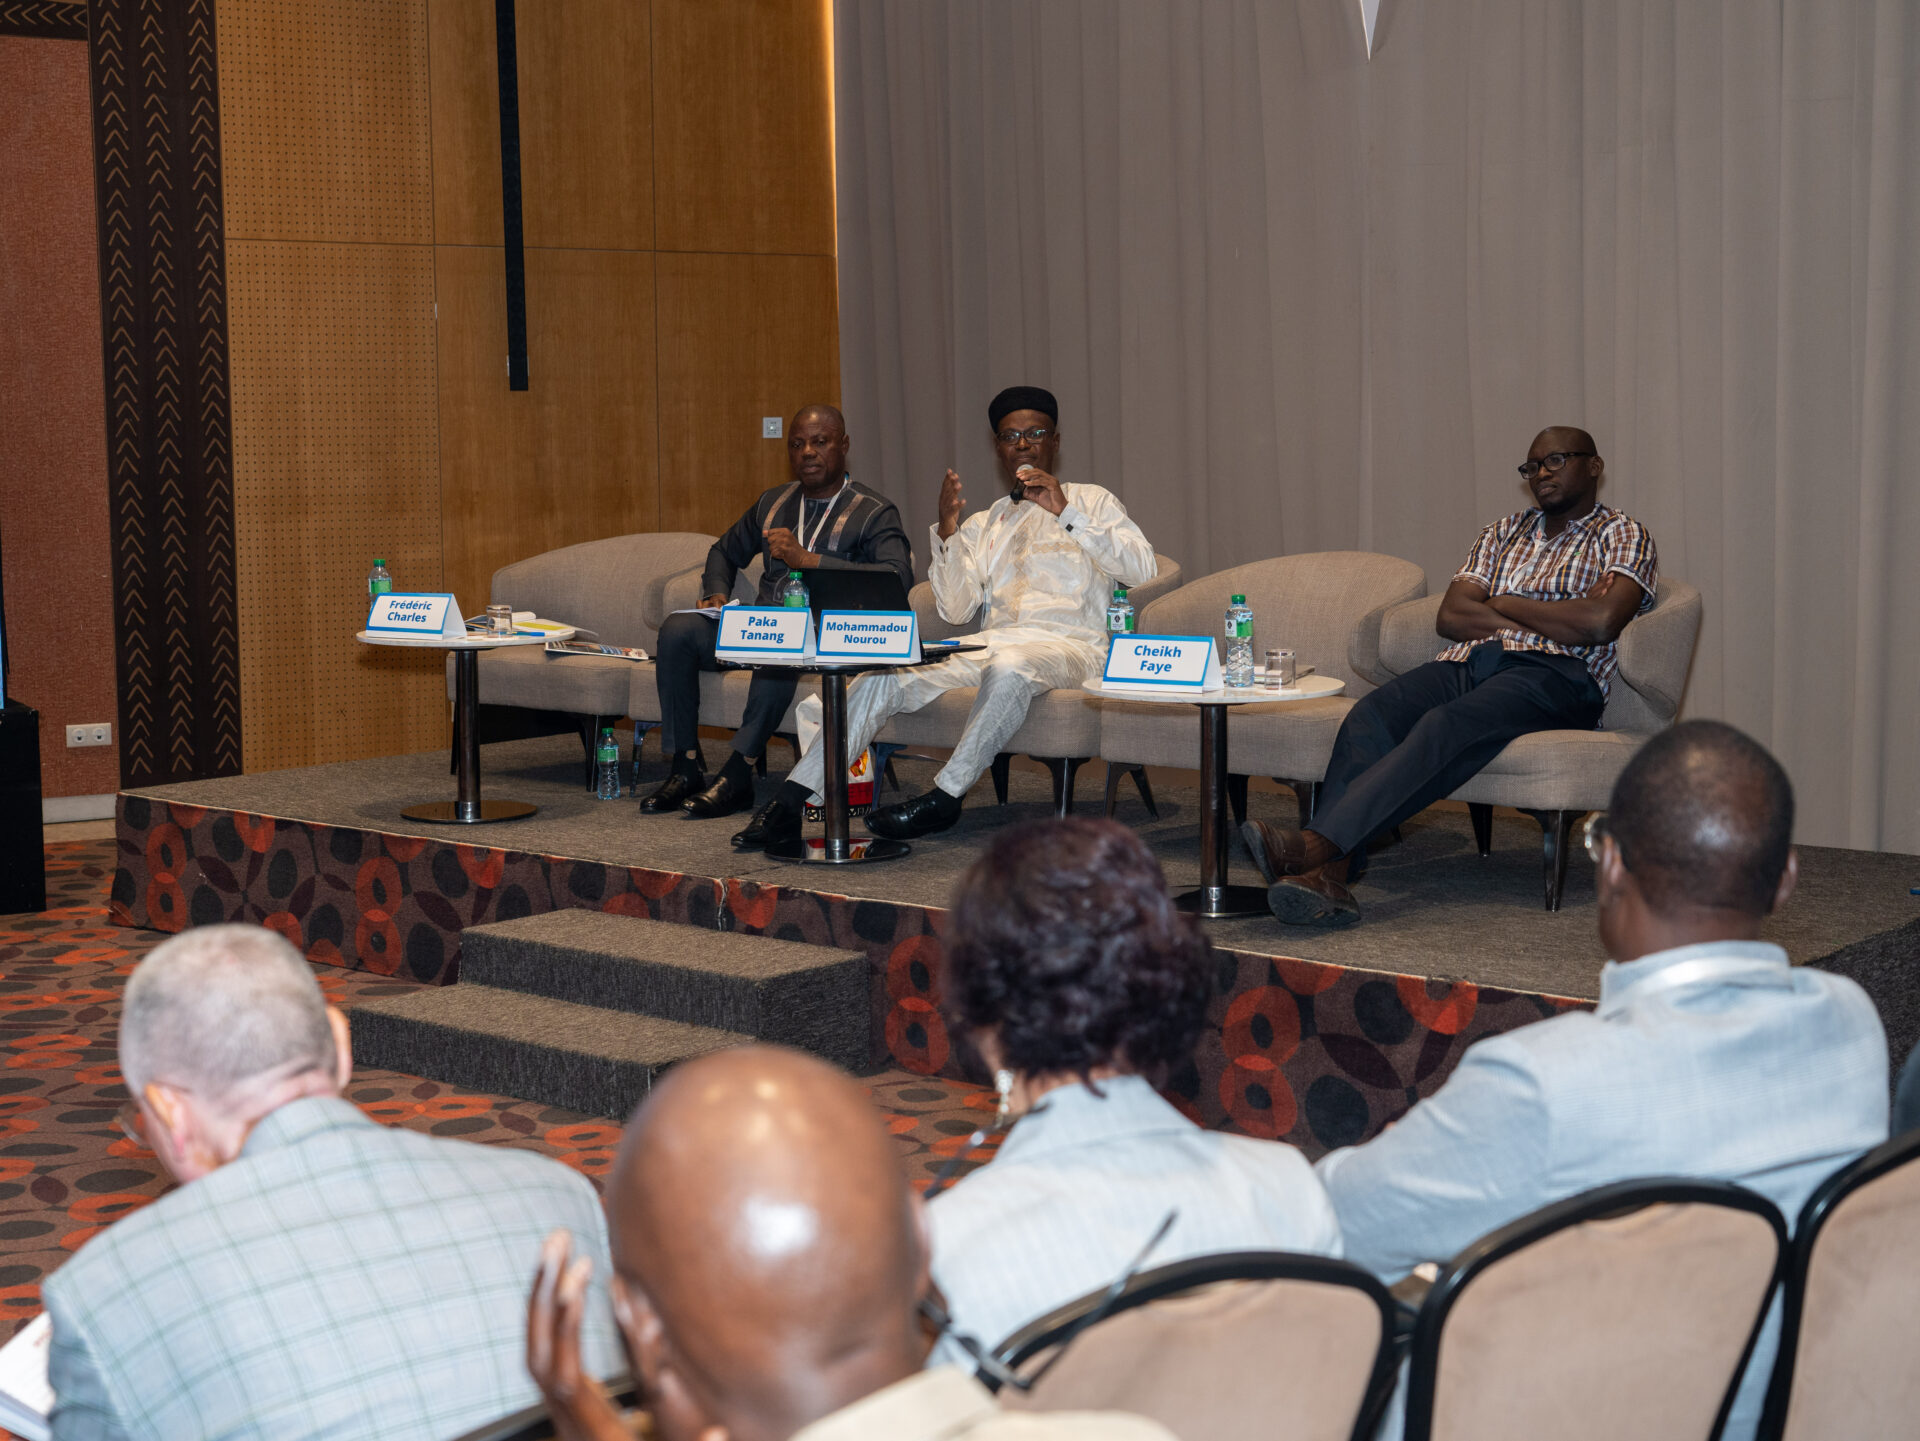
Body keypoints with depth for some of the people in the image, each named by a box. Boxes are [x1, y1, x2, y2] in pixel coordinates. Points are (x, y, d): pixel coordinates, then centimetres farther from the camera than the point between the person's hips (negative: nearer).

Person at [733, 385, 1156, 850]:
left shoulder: (1092, 502, 13)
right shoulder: (982, 524, 24)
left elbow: (1141, 569, -6)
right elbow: (955, 610, 11)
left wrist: (1064, 512, -13)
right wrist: (947, 530, -3)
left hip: (1068, 644, -4)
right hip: (990, 642, 4)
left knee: (1008, 667, -41)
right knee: (884, 673, -20)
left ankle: (943, 798, -33)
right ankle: (794, 800, -25)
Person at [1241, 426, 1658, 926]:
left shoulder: (1623, 537, 13)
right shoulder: (1503, 533, 30)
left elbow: (1600, 622, -7)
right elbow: (1451, 616, 13)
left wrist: (1502, 605, 4)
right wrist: (1553, 618, 3)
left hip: (1554, 674, -5)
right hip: (1467, 662, 5)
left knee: (1447, 726, -36)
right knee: (1371, 713, -28)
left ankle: (1316, 845, -50)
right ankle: (1326, 876, -45)